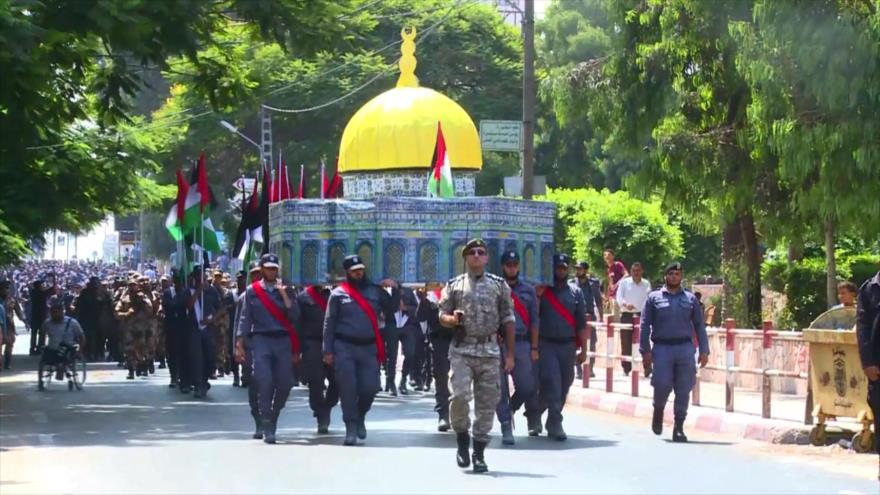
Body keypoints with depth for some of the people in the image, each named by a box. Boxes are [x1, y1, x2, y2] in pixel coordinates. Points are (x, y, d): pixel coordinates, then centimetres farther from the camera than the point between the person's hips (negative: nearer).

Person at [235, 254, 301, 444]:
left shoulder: (286, 291, 10)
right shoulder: (252, 291, 8)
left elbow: (295, 317, 2)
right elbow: (245, 318, 6)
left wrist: (285, 296, -9)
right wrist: (239, 344, -1)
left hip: (283, 340, 2)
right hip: (261, 340, -2)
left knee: (284, 384, -1)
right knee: (264, 383, -13)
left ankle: (273, 419, 22)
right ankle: (267, 429, -10)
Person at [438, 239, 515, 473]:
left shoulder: (499, 285, 9)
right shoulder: (454, 285, 9)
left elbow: (508, 320, 9)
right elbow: (442, 316, 9)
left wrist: (510, 354, 5)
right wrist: (452, 319, -16)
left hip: (489, 351, 1)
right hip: (461, 350, -1)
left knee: (486, 403, 1)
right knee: (460, 396, -17)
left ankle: (479, 453, 10)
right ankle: (462, 440, 6)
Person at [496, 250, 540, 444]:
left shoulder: (528, 290, 12)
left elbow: (534, 321, 12)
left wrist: (534, 348, 6)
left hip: (522, 343, 2)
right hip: (498, 343, -2)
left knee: (527, 387, 0)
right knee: (500, 388, -3)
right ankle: (506, 428, 1)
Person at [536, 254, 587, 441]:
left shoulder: (575, 292, 10)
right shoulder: (541, 290, 3)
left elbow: (581, 323, 10)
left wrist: (583, 350, 5)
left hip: (568, 346, 3)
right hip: (546, 345, -3)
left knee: (563, 387, 6)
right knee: (551, 385, -12)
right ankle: (555, 424, -10)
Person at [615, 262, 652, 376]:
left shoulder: (646, 284, 9)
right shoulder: (624, 283, 5)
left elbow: (649, 301, 6)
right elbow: (619, 297, -6)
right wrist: (626, 304, -27)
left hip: (641, 315, 0)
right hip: (627, 315, 0)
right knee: (626, 343, 1)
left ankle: (647, 369, -4)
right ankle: (626, 369, 10)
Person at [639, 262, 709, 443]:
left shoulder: (690, 299, 12)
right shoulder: (654, 298, 7)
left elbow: (699, 325, 13)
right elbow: (645, 325, 4)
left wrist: (704, 351, 5)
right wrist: (645, 350, -4)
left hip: (685, 348, 2)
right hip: (662, 348, -2)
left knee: (683, 390, -1)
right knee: (662, 385, -11)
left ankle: (679, 427, 7)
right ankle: (658, 410, 20)